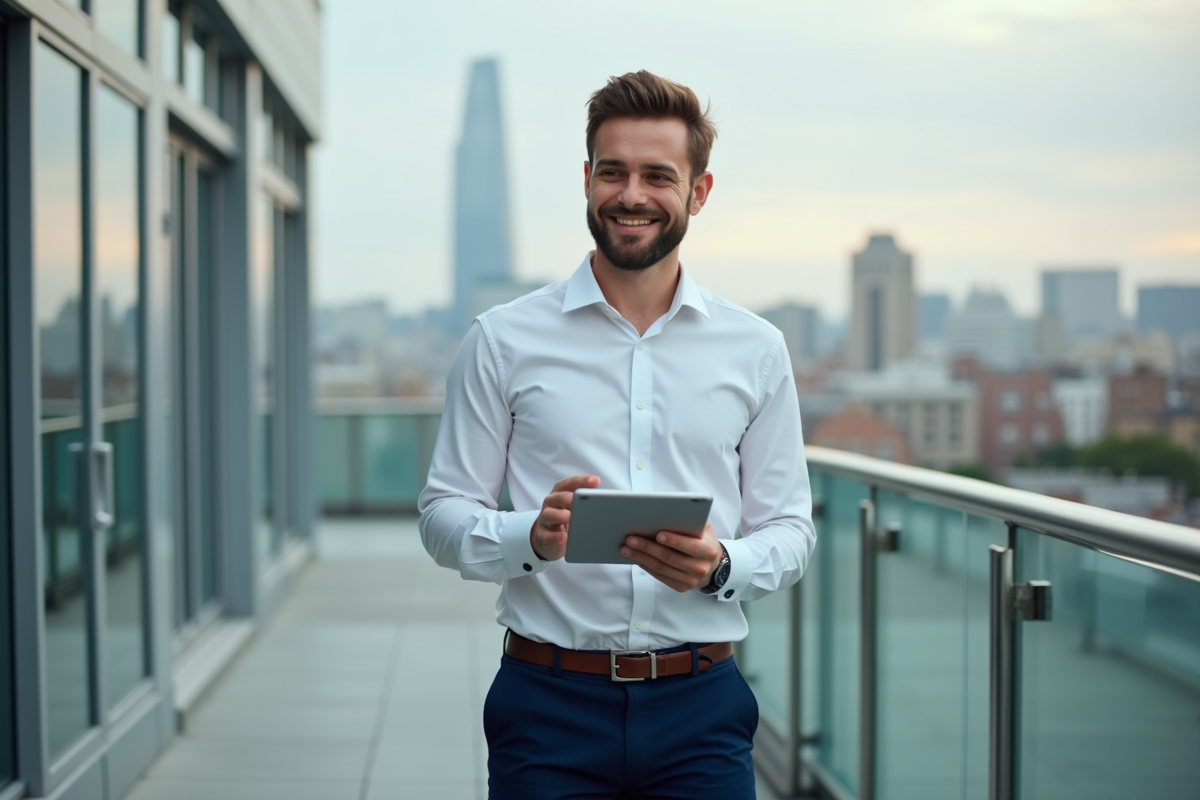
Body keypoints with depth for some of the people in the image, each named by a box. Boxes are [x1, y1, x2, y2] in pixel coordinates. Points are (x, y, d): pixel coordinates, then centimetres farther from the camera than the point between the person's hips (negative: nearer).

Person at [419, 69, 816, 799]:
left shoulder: (756, 351, 6)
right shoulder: (503, 340, 2)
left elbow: (790, 527, 7)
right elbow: (443, 517, 2)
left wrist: (719, 567, -13)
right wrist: (532, 538, -18)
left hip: (699, 710, 1)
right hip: (550, 704, -1)